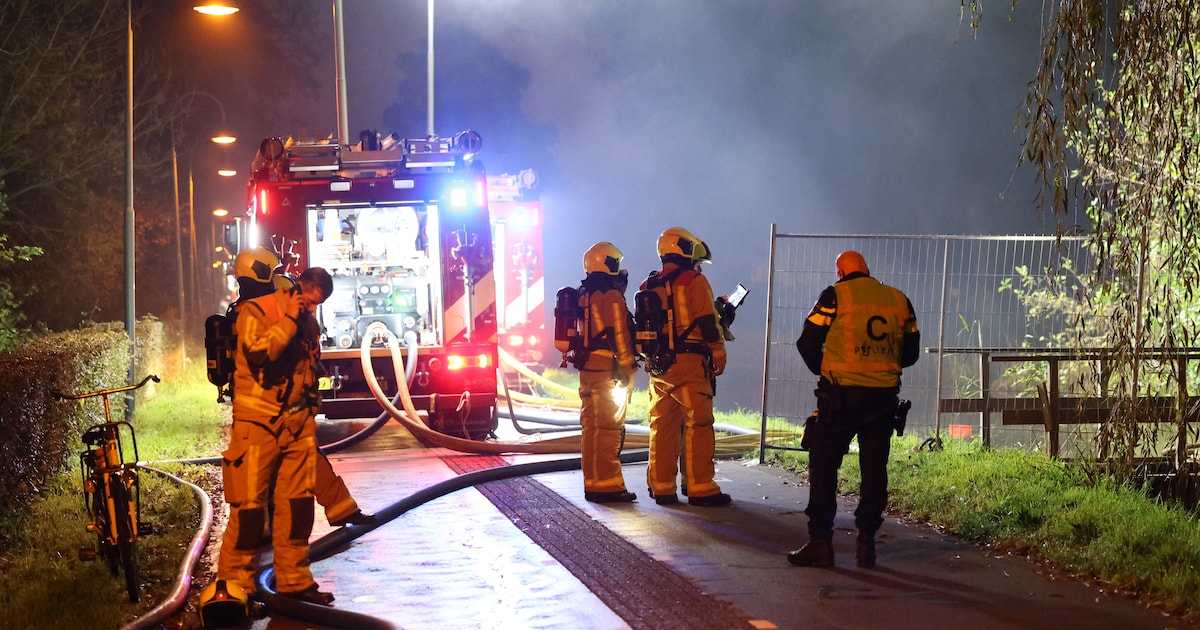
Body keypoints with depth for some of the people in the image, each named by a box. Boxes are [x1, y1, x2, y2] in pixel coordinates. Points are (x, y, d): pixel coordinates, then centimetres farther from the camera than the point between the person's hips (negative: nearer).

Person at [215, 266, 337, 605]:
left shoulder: (309, 323, 14)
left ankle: (294, 580, 14)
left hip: (298, 424, 7)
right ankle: (234, 582, 1)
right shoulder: (256, 312, -7)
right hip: (258, 423, -7)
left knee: (297, 503, 6)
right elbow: (259, 354, -25)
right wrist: (289, 320, -20)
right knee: (249, 503, -6)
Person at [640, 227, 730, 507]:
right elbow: (708, 323, -9)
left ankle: (661, 487, 11)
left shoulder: (649, 286, 13)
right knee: (698, 425, -4)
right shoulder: (694, 281, -6)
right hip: (689, 363, -6)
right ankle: (701, 489, -6)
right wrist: (718, 355, 0)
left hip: (658, 365, 6)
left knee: (661, 426, 10)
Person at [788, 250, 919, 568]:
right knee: (874, 470, 10)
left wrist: (823, 370, 15)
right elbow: (911, 352, 14)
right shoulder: (899, 300, 9)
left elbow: (807, 343, -3)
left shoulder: (835, 296, -3)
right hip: (884, 398, 4)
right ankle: (866, 542, 10)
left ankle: (820, 542, 0)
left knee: (823, 467, 3)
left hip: (841, 395, -4)